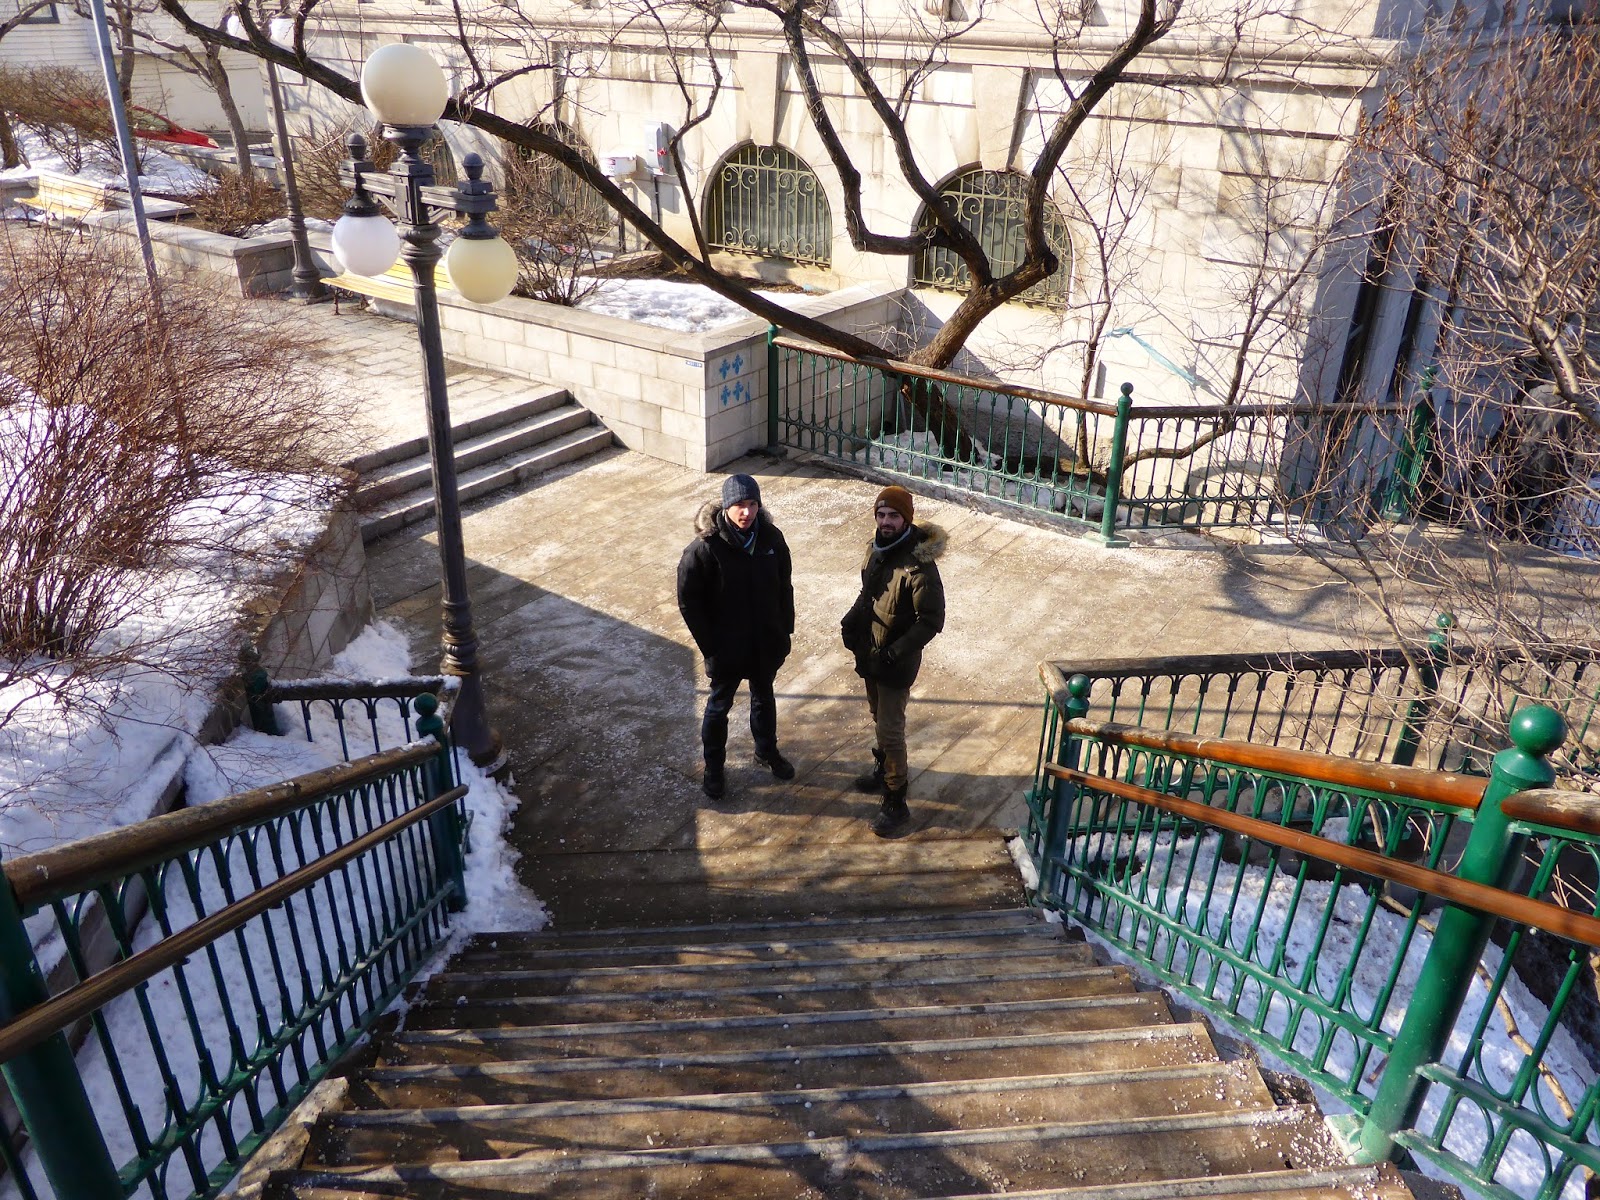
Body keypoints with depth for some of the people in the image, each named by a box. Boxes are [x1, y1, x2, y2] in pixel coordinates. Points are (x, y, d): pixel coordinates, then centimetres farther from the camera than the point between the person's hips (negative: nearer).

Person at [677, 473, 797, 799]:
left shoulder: (771, 538, -10)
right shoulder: (705, 547, -23)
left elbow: (784, 587, 3)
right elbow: (688, 601, -16)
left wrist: (785, 630, 4)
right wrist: (709, 646, -14)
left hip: (766, 644, 4)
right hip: (727, 647, -4)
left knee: (764, 698, 25)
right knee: (719, 706, 16)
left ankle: (767, 752, 49)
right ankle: (713, 768, 36)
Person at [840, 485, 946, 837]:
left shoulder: (919, 566, -26)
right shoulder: (877, 549, -1)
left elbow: (932, 621, -23)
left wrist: (895, 653, -26)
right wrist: (851, 620, -1)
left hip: (897, 663, -8)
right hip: (869, 653, 8)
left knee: (890, 729, -1)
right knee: (879, 718, 25)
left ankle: (896, 804, 12)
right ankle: (883, 768, 48)